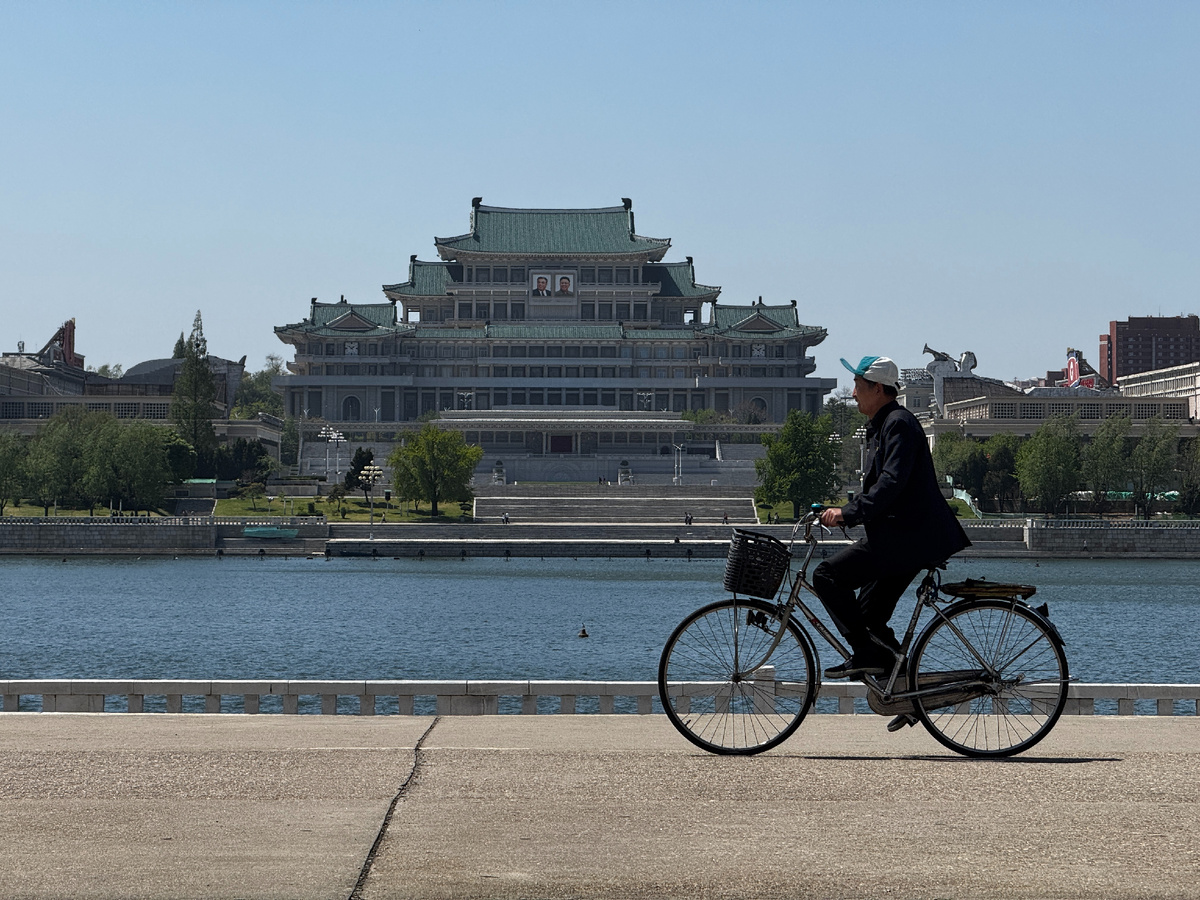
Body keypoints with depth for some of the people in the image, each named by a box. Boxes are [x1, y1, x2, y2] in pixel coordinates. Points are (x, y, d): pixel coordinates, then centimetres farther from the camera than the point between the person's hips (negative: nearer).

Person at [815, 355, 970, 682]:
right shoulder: (881, 426, 21)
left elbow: (892, 483, -25)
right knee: (870, 615, 12)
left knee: (828, 575, -14)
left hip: (906, 537, -11)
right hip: (906, 536, 11)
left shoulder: (899, 423, -12)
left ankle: (866, 654, -14)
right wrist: (843, 513, 12)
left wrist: (848, 513, -27)